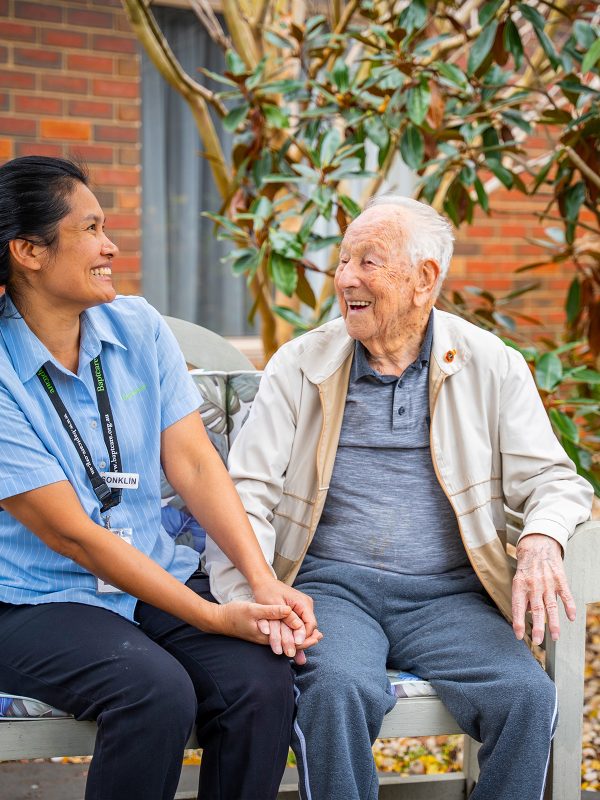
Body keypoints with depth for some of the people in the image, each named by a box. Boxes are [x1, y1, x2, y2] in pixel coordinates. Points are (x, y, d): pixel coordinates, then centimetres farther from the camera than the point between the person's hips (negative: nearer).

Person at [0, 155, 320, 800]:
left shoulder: (137, 327, 4)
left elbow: (193, 463, 0)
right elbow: (70, 534, -16)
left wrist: (265, 582, -15)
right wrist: (215, 618, -18)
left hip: (157, 577, 5)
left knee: (260, 681, -22)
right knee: (157, 692, -31)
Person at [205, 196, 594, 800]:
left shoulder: (491, 366, 9)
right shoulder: (300, 365, 8)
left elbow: (551, 477, 7)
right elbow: (247, 495, 2)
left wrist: (542, 540, -18)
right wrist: (249, 598, -17)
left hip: (446, 593, 1)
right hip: (330, 586, -1)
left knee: (527, 694, -26)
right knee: (339, 690, -33)